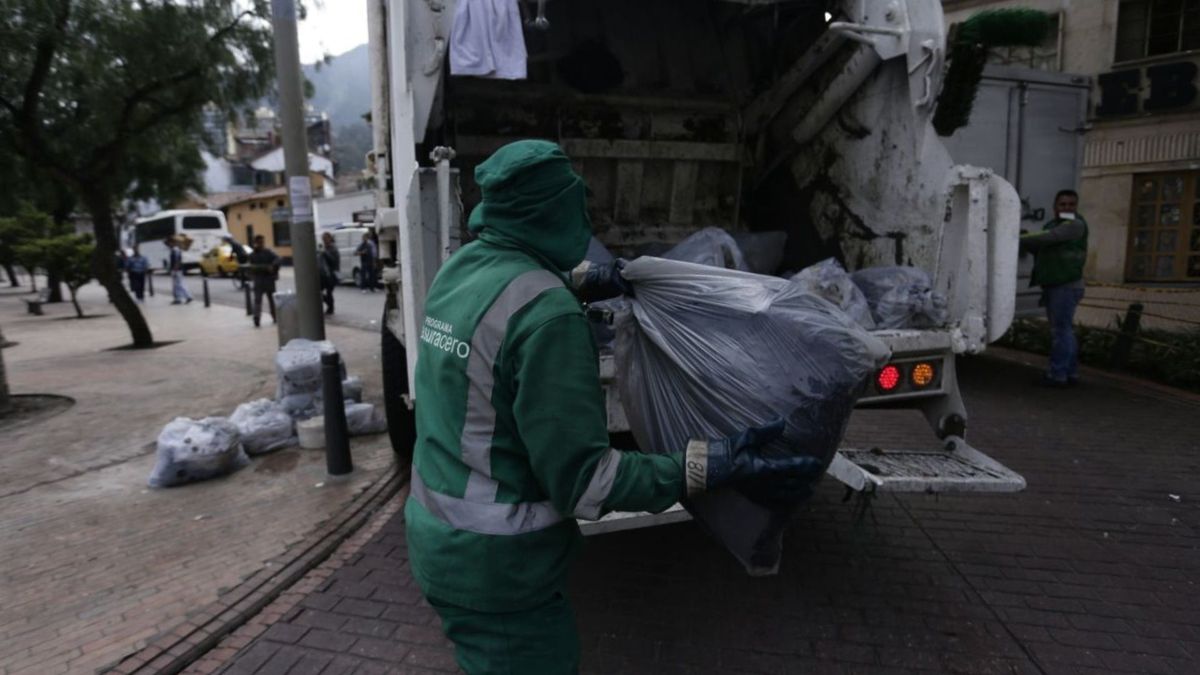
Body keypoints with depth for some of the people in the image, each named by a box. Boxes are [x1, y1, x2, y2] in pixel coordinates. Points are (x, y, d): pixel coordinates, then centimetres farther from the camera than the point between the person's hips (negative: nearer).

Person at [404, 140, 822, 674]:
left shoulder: (457, 270, 0)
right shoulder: (547, 313, -27)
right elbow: (579, 480, -25)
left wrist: (580, 282, 30)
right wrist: (703, 468, -24)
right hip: (495, 566, -8)